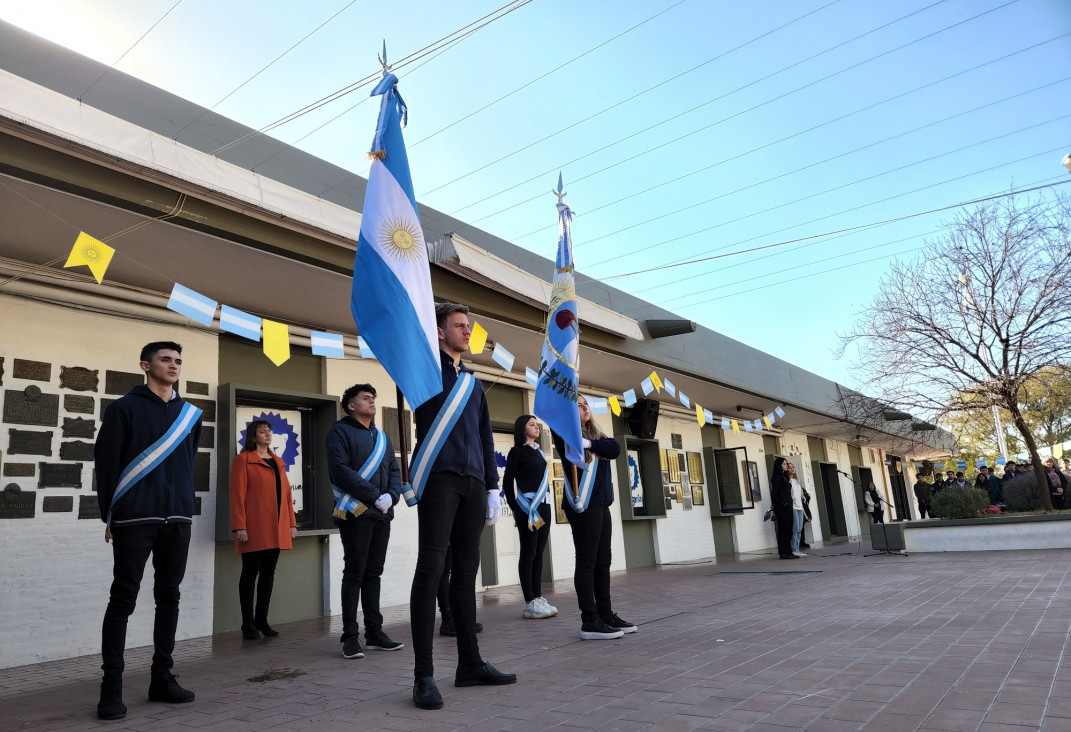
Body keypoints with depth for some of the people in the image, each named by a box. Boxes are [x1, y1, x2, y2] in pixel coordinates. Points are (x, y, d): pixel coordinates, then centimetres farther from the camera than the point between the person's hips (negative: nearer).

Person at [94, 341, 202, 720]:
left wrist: (186, 506, 11)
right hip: (135, 518, -4)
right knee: (123, 599, 1)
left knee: (169, 598, 9)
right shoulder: (125, 408, -1)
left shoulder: (191, 414, 12)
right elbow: (105, 461, -4)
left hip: (177, 519, 5)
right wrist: (110, 513, -5)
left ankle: (162, 678, 20)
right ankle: (112, 687, 10)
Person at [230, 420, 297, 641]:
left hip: (277, 529, 6)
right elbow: (237, 494, -9)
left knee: (268, 573, 10)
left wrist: (292, 523, 11)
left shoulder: (278, 462, 18)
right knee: (250, 573, 1)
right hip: (254, 529, -6)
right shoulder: (243, 459, -2)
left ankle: (262, 620, 19)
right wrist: (239, 527, -16)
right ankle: (248, 624, 9)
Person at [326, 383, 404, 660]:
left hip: (382, 514, 6)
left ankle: (374, 632, 15)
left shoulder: (382, 437, 19)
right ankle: (350, 636, 3)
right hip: (356, 513, -6)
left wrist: (391, 496, -6)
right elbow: (341, 471, -13)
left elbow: (394, 471, 14)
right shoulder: (340, 432, -1)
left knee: (373, 574, 9)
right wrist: (375, 496, -15)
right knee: (354, 574, -3)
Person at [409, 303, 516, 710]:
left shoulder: (473, 382, 22)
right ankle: (423, 674, -3)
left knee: (466, 569, 9)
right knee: (431, 568, -8)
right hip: (439, 477, -6)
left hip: (473, 481, 6)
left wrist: (493, 486, 15)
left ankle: (470, 664, 17)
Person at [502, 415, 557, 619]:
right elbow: (507, 482, -4)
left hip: (544, 506, 7)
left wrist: (545, 506, 12)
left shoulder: (539, 452, 18)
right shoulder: (517, 451, -3)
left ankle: (538, 598, 10)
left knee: (539, 553, 6)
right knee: (528, 553, -5)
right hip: (527, 507, -7)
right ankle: (529, 603, -2)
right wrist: (515, 509, -3)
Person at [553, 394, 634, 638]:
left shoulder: (595, 434, 19)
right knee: (586, 561, -7)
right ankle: (589, 622, -4)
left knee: (602, 561, 11)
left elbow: (615, 448, 0)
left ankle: (605, 614, 18)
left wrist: (589, 443, -15)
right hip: (582, 505, -7)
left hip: (601, 504, 7)